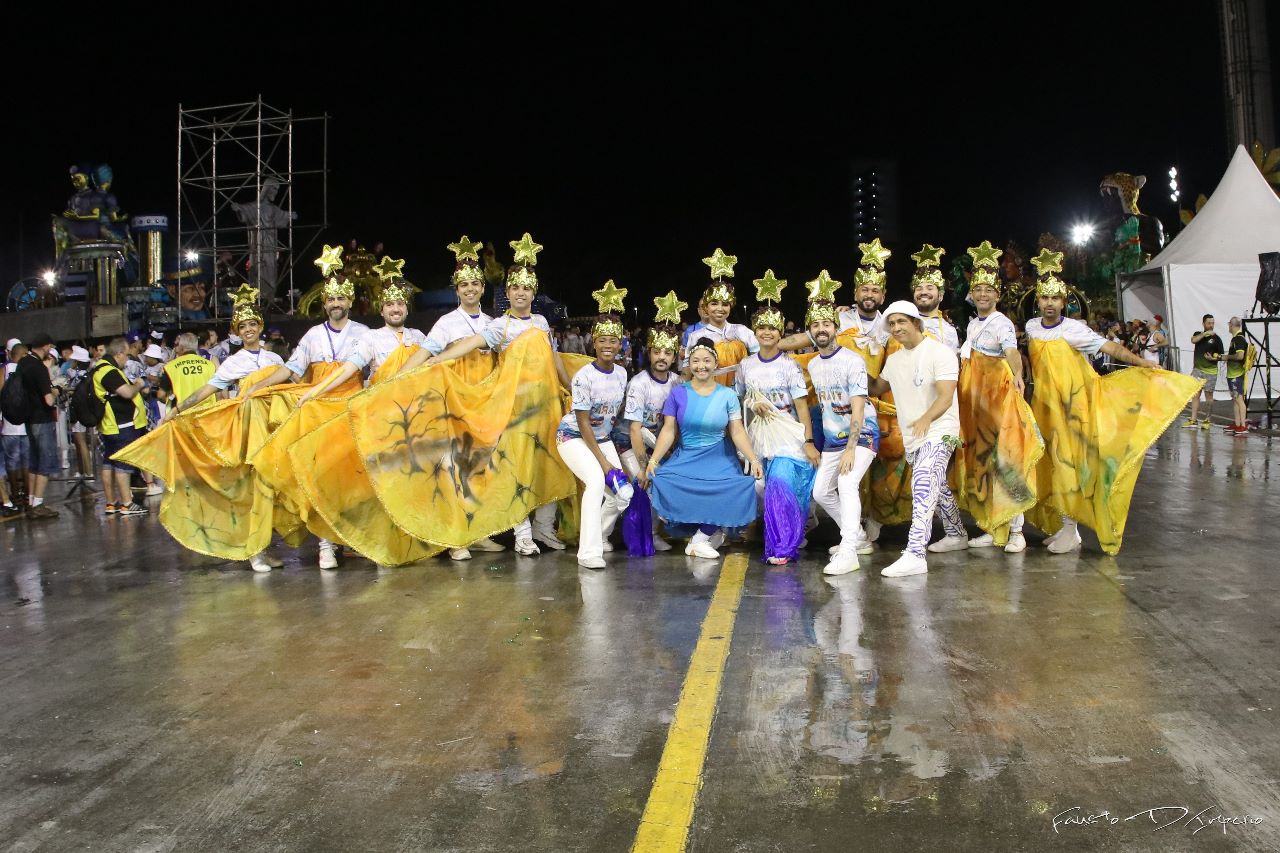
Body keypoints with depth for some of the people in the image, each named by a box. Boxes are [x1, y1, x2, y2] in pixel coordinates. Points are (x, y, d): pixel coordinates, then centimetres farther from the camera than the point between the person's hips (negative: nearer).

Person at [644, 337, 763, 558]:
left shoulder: (728, 396, 2)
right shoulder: (678, 393, 1)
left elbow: (737, 432, -1)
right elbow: (668, 431, -3)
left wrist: (753, 460, -15)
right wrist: (653, 461, -15)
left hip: (719, 459, 0)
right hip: (685, 458, 0)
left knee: (742, 489, -28)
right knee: (659, 481, -29)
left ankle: (700, 538, -12)